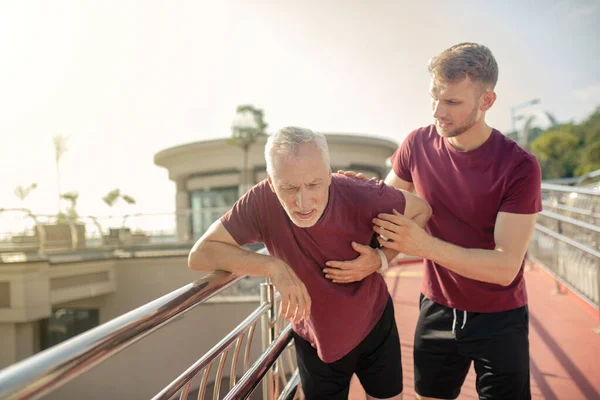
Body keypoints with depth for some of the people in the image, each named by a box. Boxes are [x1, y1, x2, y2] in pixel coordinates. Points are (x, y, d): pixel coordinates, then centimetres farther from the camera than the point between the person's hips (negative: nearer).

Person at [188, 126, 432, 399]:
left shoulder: (362, 197, -28)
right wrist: (273, 265, -36)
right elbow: (200, 254, -25)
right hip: (315, 342, 0)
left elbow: (421, 211, -10)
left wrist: (382, 257, -23)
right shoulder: (262, 202, -28)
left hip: (375, 328, 0)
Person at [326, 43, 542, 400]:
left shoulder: (519, 167, -19)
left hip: (499, 319, -3)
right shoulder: (419, 145, -8)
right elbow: (384, 207, 4)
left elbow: (505, 267, -22)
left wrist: (426, 245, -32)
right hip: (436, 310, 3)